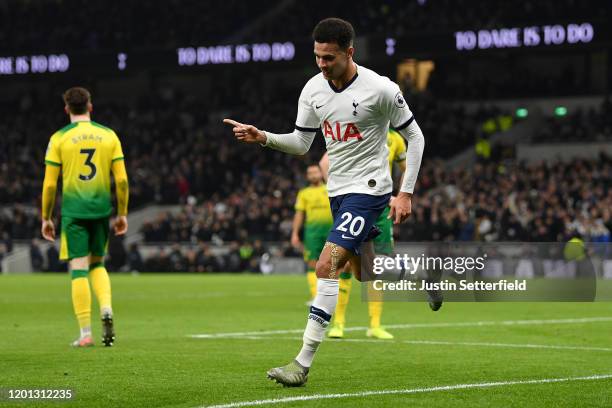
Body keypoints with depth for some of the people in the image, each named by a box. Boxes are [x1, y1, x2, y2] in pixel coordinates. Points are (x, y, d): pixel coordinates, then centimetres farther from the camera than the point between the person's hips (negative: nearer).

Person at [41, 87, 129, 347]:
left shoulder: (59, 138, -2)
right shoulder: (108, 135, 4)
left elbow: (50, 184, -2)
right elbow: (121, 180, 2)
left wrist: (46, 218, 7)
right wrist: (122, 214, 12)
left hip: (73, 211, -3)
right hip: (101, 209, 3)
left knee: (79, 268, -1)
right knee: (97, 264, 20)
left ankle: (85, 333, -2)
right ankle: (106, 309, -5)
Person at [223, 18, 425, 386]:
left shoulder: (381, 89, -16)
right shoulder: (314, 89, 0)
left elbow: (415, 137, -6)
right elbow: (301, 144, 9)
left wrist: (406, 193, -9)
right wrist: (262, 137, -10)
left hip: (368, 189, -7)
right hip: (338, 190, 7)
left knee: (327, 266, -18)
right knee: (364, 274, 16)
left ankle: (304, 363, -19)